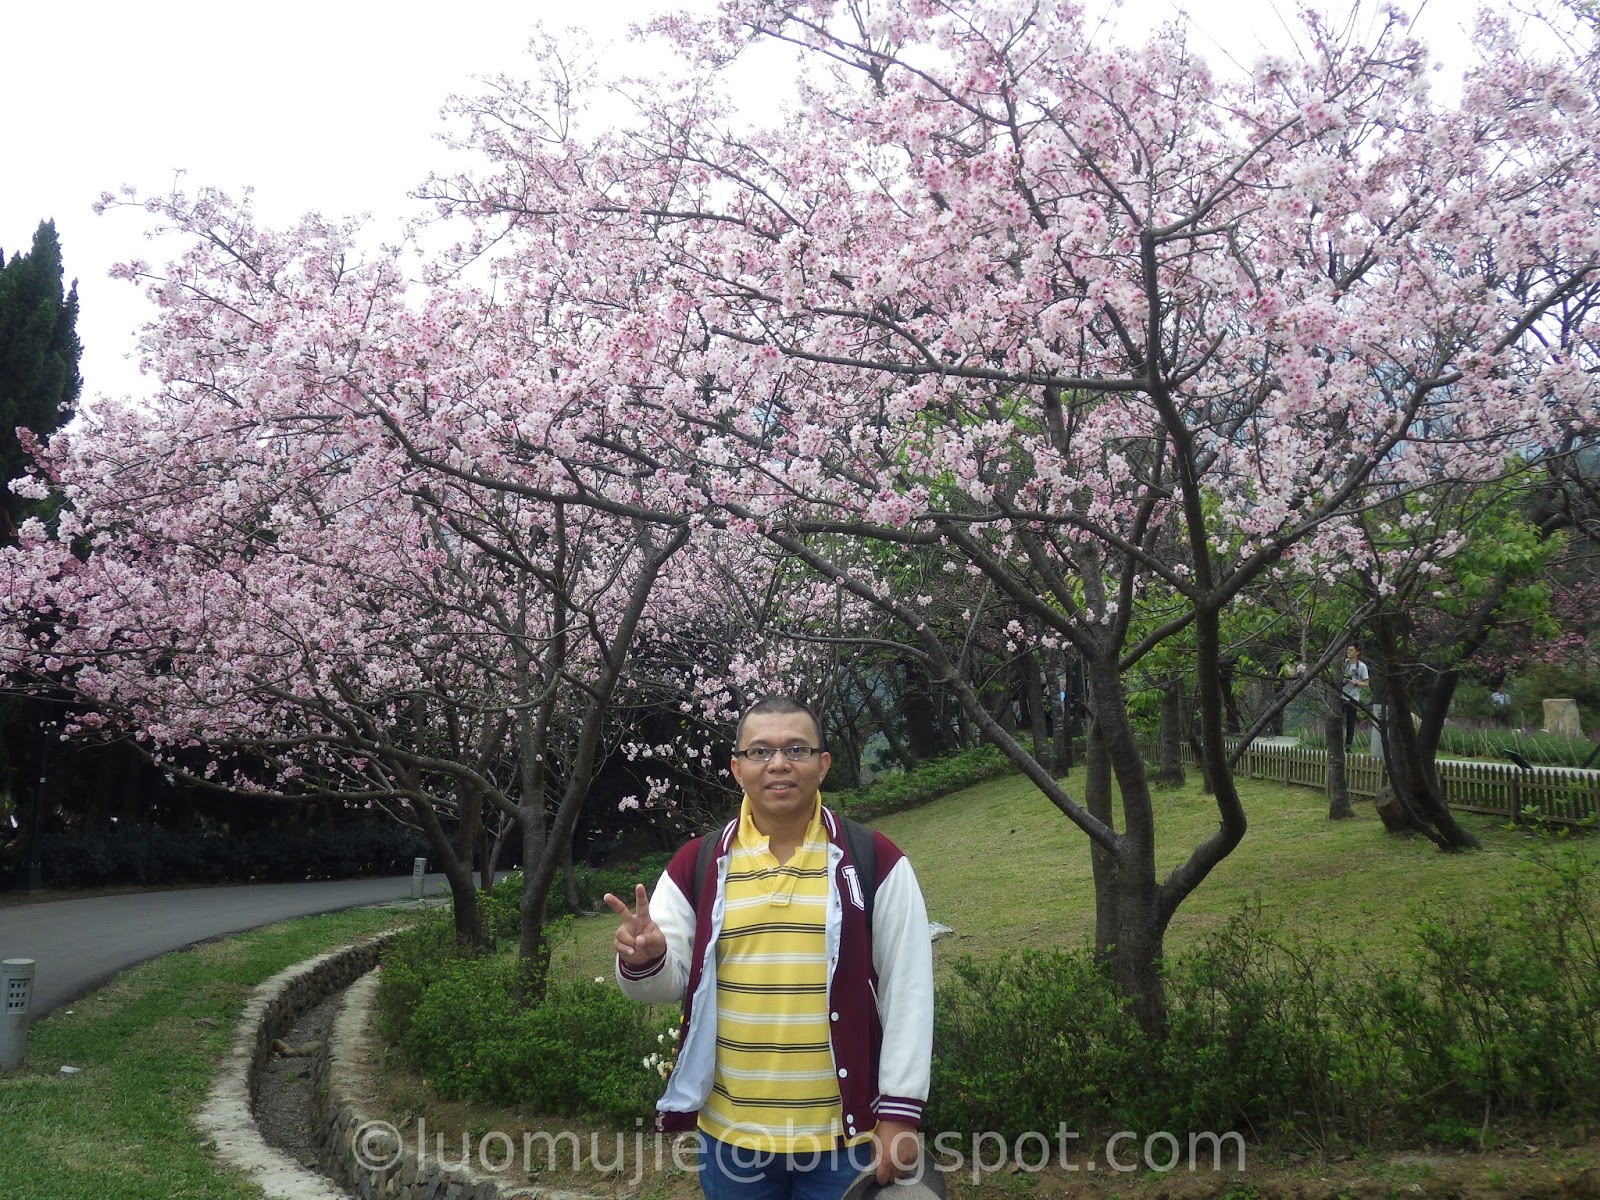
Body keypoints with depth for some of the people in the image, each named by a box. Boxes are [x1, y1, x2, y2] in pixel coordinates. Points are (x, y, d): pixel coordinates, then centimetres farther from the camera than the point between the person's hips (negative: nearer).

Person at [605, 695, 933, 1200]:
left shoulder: (875, 861, -4)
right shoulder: (697, 865, 1)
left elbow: (907, 990, -3)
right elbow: (669, 982, 0)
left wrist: (900, 1112, -6)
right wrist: (645, 960, -22)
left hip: (846, 1134, -2)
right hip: (730, 1136, 2)